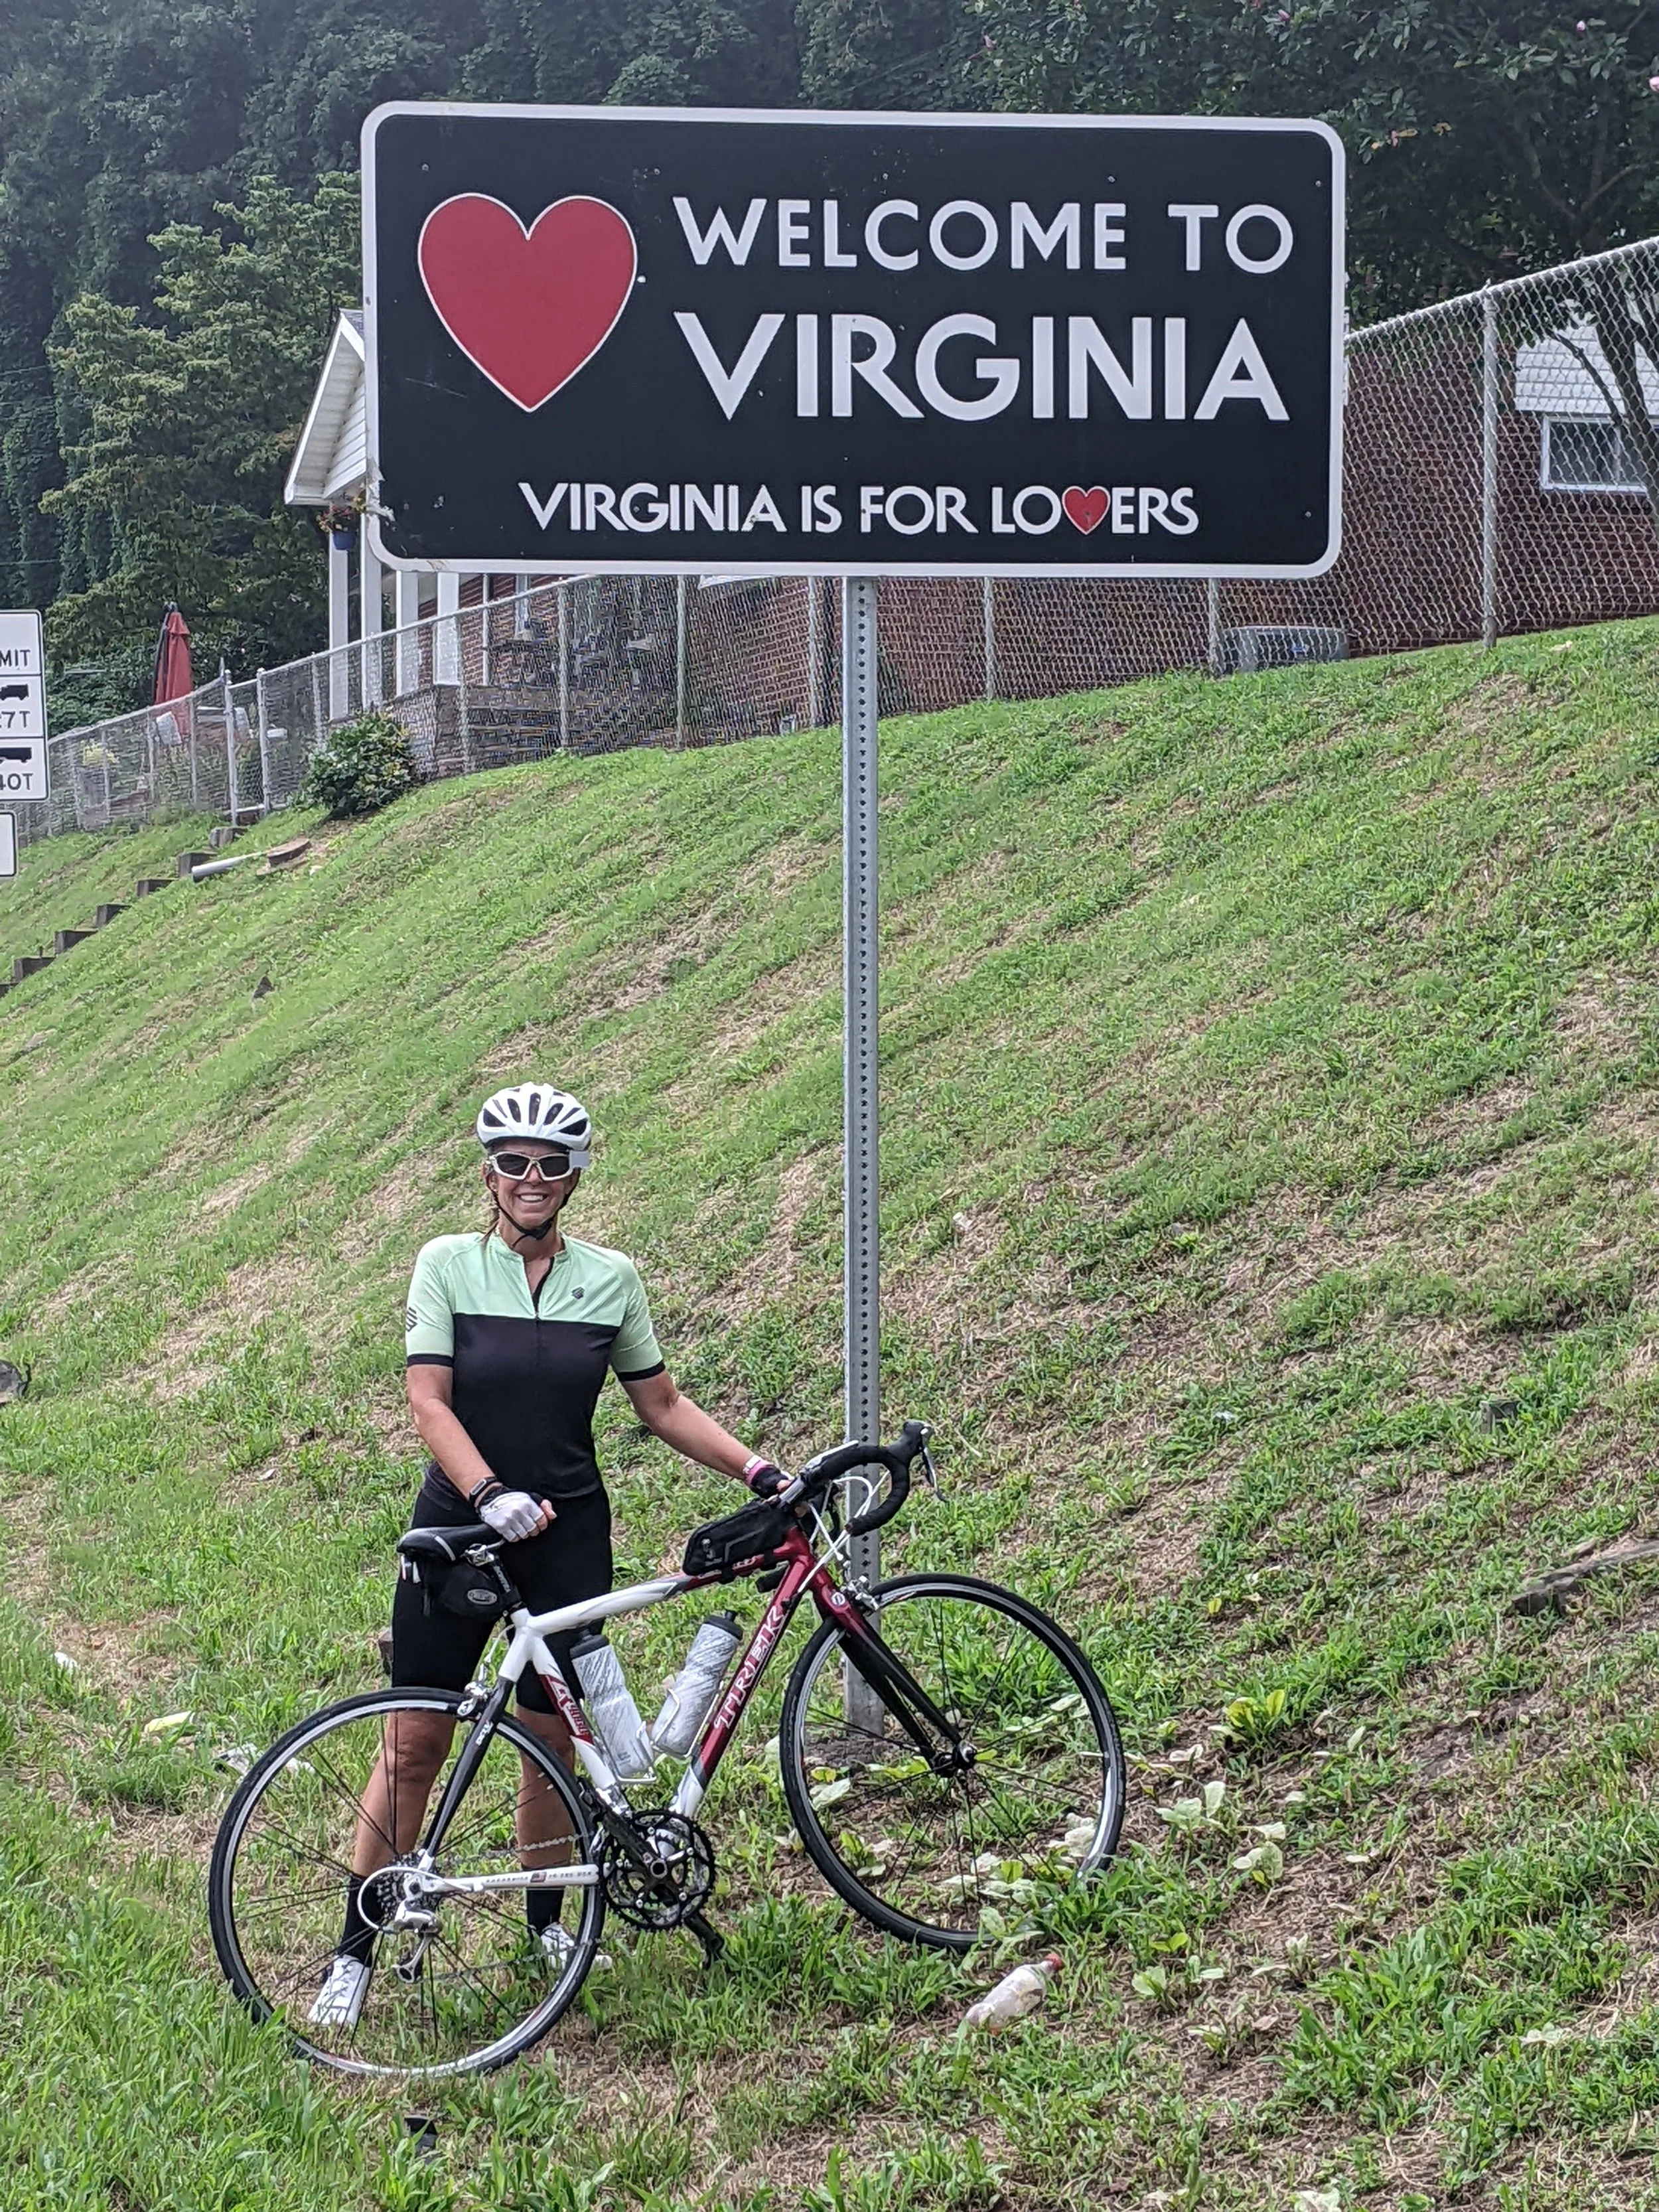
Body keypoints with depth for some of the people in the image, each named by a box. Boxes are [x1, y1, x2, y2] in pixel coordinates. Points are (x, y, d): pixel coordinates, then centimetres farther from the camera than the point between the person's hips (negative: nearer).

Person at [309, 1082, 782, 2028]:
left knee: (554, 1738, 7)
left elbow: (664, 1404, 10)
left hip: (568, 1533, 2)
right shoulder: (447, 1264, -4)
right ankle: (357, 1948, 6)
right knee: (416, 1743, -2)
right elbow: (428, 1399, -12)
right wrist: (490, 1495, -27)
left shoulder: (611, 1278, 2)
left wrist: (756, 1468, -1)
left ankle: (546, 1922, 26)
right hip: (459, 1526, -2)